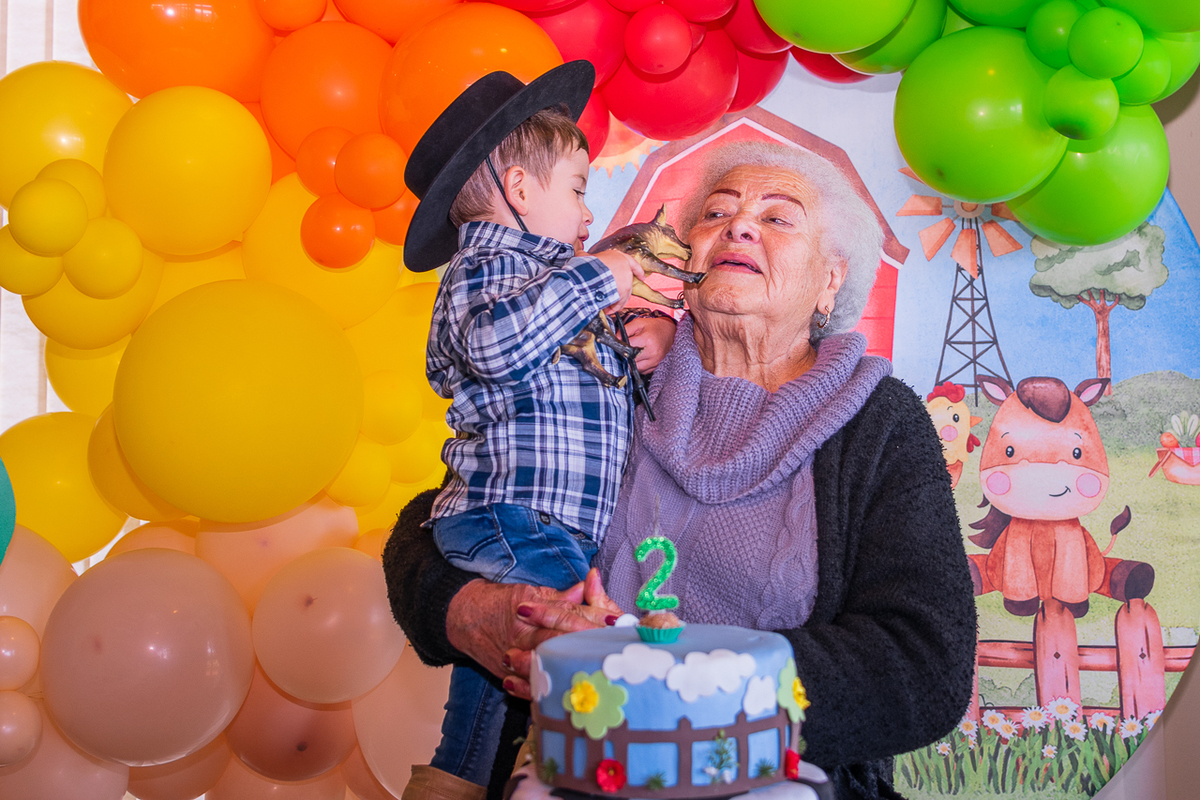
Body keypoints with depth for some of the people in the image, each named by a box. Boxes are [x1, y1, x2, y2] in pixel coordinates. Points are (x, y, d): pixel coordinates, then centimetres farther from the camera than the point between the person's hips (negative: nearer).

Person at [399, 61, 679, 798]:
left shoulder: (551, 276, 26)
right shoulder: (487, 267, -6)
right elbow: (498, 342, -30)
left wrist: (656, 327, 17)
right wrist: (593, 279, -20)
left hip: (557, 537, 10)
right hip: (513, 531, -10)